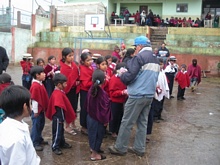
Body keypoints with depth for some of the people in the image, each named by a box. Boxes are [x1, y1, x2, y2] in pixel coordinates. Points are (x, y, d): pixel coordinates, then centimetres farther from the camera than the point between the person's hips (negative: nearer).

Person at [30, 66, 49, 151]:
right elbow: (34, 100, -22)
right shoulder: (35, 86, -23)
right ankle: (35, 143, 10)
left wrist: (45, 108, 17)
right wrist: (35, 111, -19)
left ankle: (39, 139, 35)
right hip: (37, 110, -10)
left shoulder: (40, 84, 7)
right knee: (36, 126, 0)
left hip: (41, 109, 10)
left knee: (41, 125, 20)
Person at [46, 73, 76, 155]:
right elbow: (58, 107, -29)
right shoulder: (57, 94, -26)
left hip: (60, 116, 11)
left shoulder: (60, 92, 6)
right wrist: (60, 118, -26)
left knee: (61, 130, 24)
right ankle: (55, 147, 13)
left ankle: (62, 143, 39)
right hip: (58, 116, -10)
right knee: (57, 132, 2)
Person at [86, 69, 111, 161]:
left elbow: (87, 104, 9)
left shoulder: (91, 90, -4)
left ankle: (93, 148, 44)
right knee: (98, 135, 8)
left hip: (90, 116, 7)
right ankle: (94, 154, 19)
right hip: (98, 118, -7)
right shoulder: (102, 93, -25)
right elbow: (104, 108, -22)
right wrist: (105, 120, -11)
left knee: (93, 133, 24)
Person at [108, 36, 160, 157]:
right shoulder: (155, 59, 14)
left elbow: (130, 76, -17)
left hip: (137, 96, -8)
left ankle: (120, 148, 11)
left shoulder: (140, 57, -12)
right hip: (149, 95, 8)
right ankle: (139, 149, 20)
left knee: (127, 122, 2)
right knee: (142, 123, 13)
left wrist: (121, 75, 3)